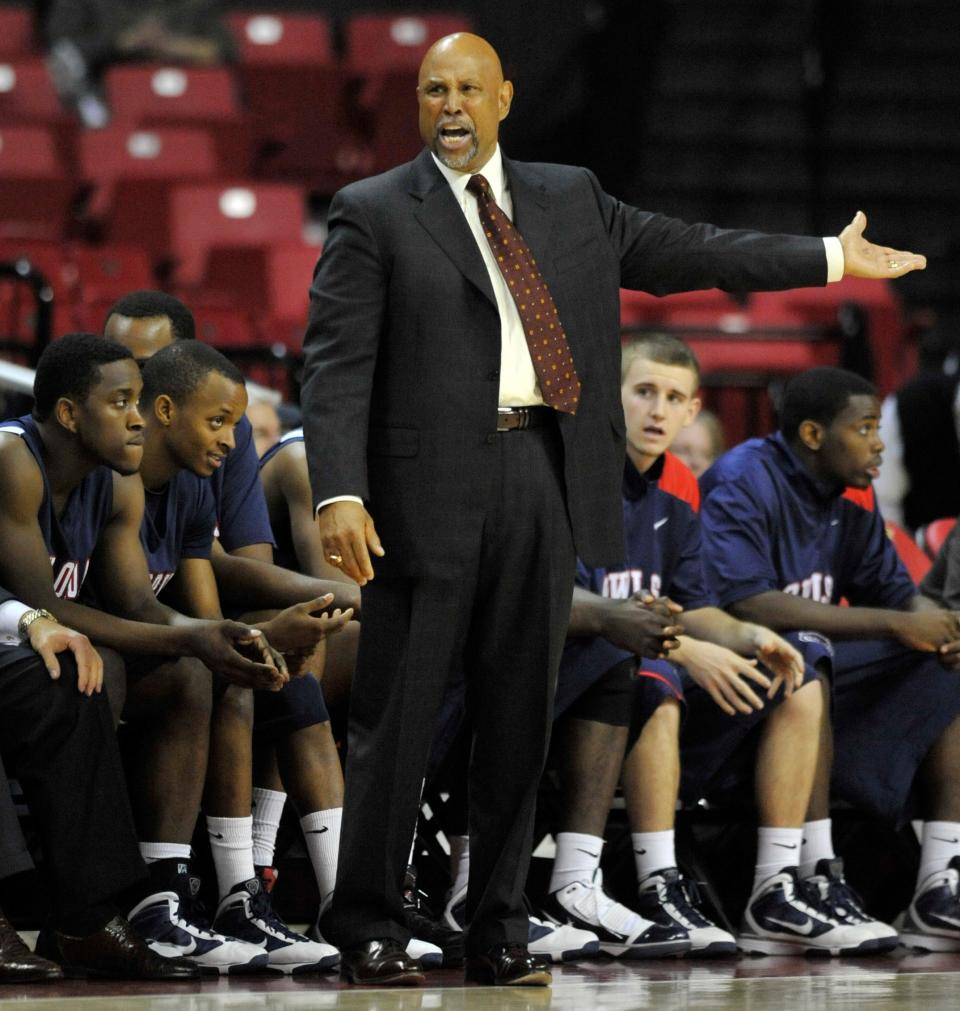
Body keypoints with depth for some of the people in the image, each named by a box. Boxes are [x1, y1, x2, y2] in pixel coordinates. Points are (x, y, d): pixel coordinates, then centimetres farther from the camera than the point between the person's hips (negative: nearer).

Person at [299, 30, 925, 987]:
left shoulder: (569, 199, 16)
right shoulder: (373, 214, 2)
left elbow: (683, 252, 21)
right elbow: (337, 363, -5)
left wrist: (831, 258, 21)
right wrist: (339, 493, -17)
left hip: (544, 481, 4)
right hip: (431, 488, -4)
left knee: (520, 720, 7)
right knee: (395, 721, -1)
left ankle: (498, 933, 15)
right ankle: (370, 932, 8)